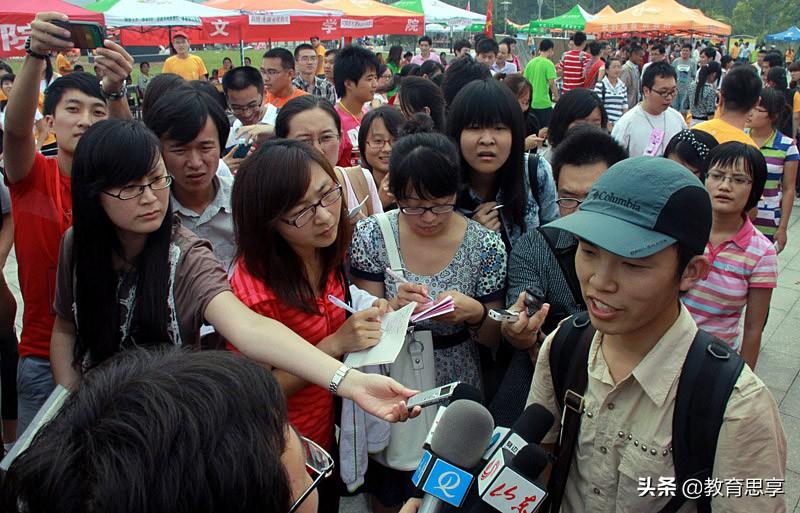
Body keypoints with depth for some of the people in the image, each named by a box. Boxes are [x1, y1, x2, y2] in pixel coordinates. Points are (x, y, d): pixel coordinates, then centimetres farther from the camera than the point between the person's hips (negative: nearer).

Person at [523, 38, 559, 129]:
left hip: (531, 102, 6)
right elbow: (551, 83, -16)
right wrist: (556, 97, -2)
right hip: (544, 103, -6)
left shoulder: (530, 62, 7)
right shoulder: (548, 64, -10)